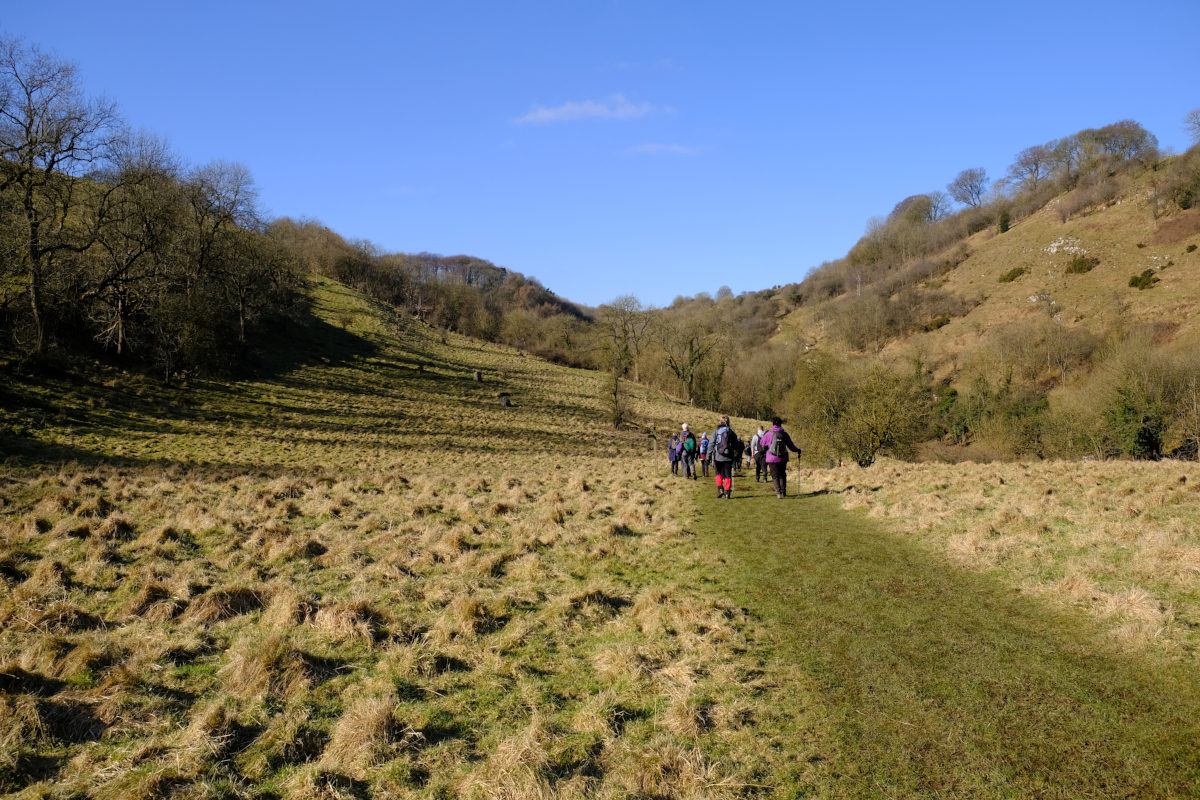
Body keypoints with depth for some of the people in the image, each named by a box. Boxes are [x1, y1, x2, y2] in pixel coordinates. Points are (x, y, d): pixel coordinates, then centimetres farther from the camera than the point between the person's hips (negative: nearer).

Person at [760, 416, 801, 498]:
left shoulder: (769, 434, -6)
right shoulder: (784, 434, 1)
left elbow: (761, 443, 7)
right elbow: (791, 445, 8)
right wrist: (797, 450, 27)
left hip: (772, 458, -3)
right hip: (783, 458, 3)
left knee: (775, 476, 2)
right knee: (782, 475, 18)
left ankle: (778, 492, -10)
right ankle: (783, 491, 19)